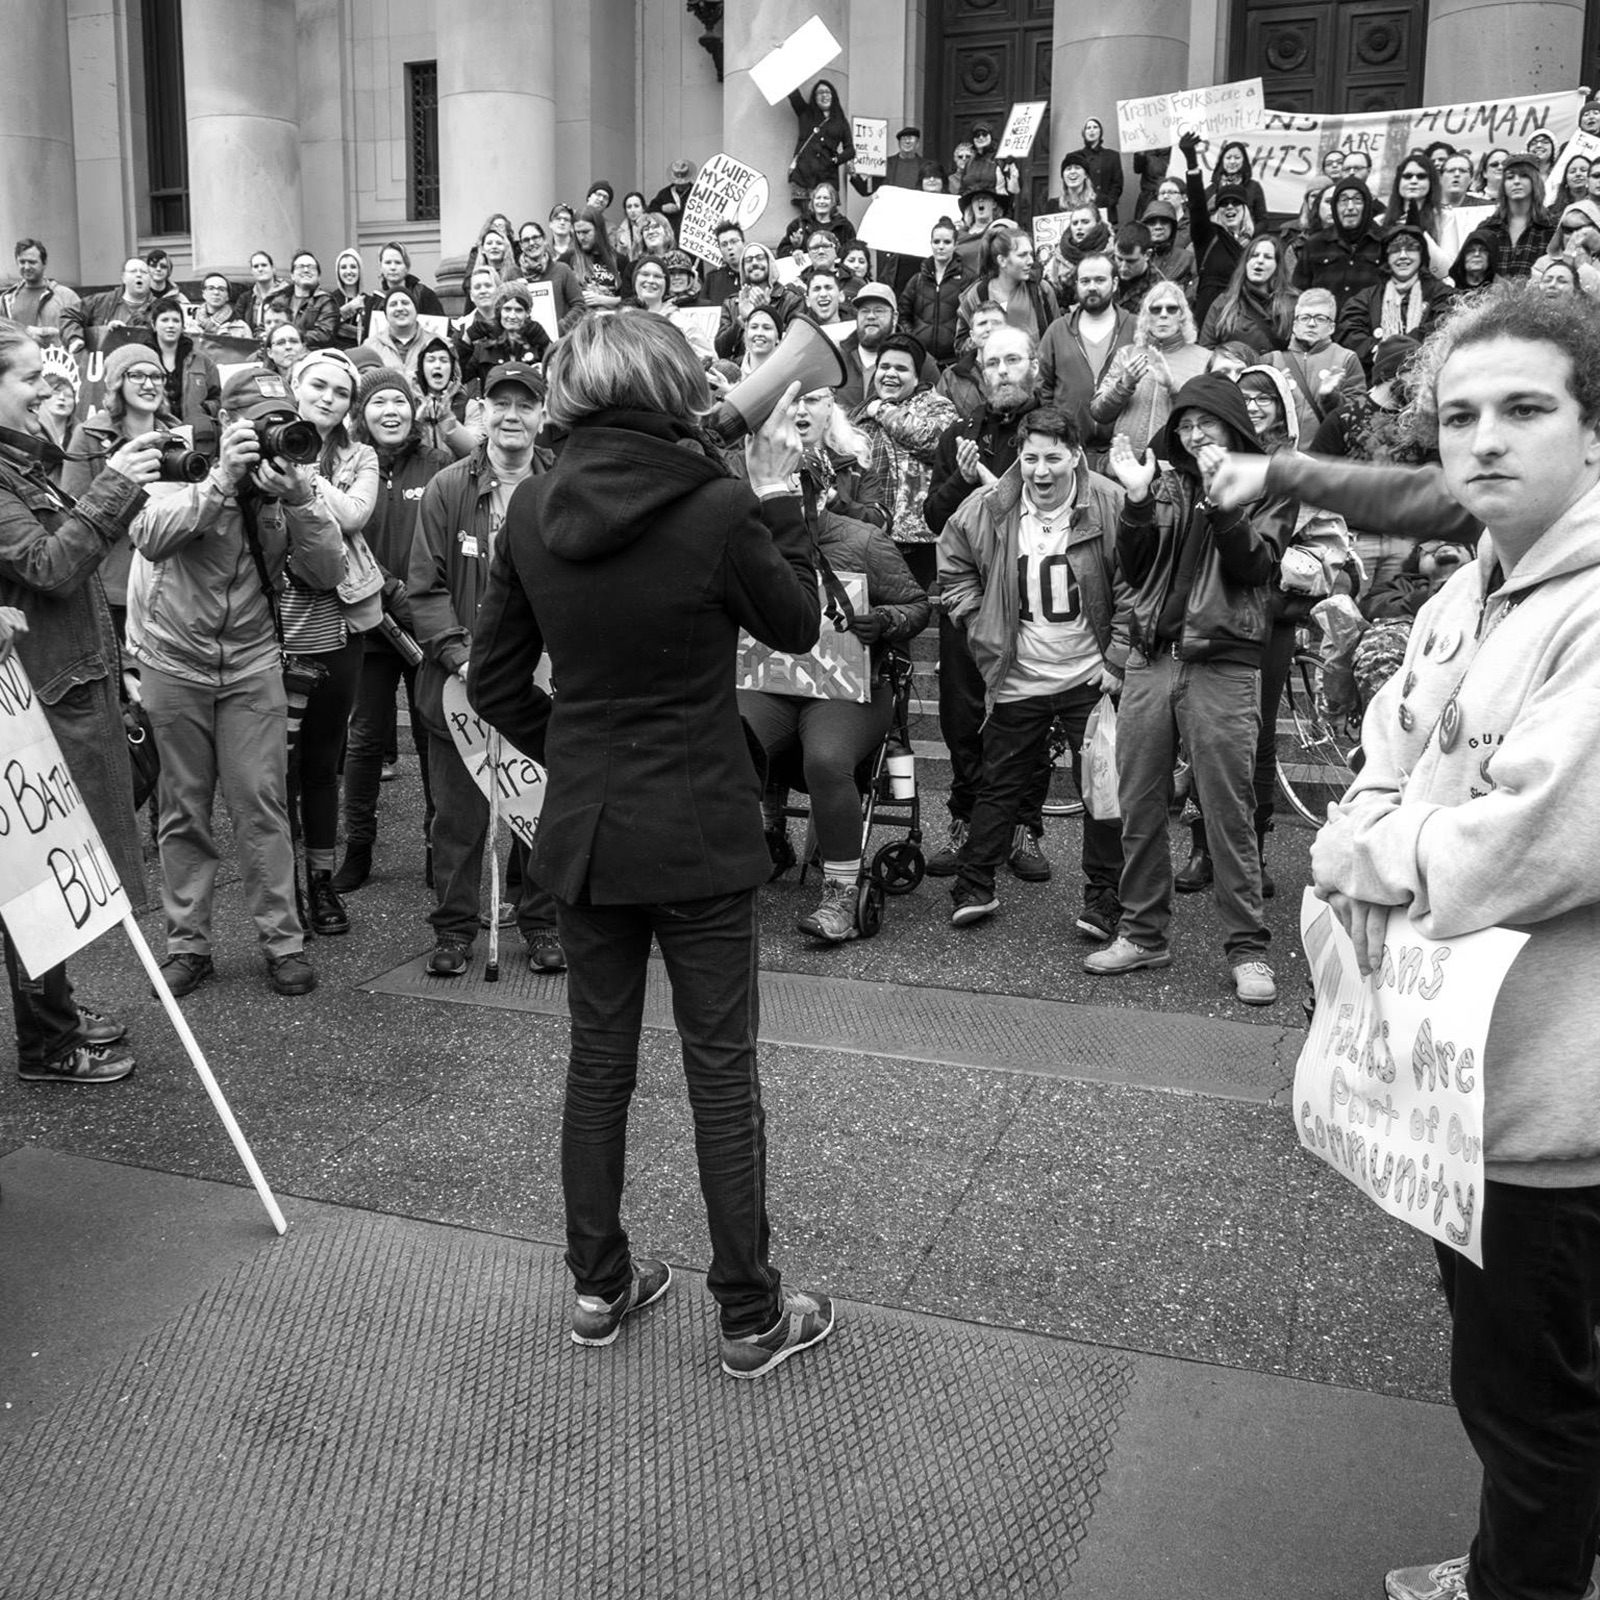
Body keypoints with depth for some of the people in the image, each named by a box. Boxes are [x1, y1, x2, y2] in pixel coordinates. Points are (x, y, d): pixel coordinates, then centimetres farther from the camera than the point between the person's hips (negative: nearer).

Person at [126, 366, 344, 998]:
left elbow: (326, 573, -12)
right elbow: (150, 539, -28)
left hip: (252, 665, 1)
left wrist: (299, 501, -25)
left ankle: (282, 941, 10)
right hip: (174, 662, -1)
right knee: (183, 812, 7)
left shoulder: (289, 482, -2)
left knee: (261, 806, 0)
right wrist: (223, 481, -35)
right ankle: (187, 944, 18)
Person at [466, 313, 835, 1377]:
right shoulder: (717, 509, -17)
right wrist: (777, 496, 5)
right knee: (722, 1068, 7)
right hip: (698, 830, -4)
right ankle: (751, 1316, 19)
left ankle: (600, 1285, 30)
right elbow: (797, 624, 0)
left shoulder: (534, 513, -3)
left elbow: (494, 683, 3)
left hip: (582, 827, 4)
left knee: (598, 1058, 16)